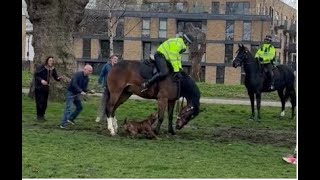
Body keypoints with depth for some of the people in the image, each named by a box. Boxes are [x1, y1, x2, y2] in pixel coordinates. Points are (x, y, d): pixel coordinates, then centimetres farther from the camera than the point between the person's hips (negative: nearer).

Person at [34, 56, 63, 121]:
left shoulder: (52, 69, 1)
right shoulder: (41, 67, -14)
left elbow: (55, 77, 2)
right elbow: (36, 75, -14)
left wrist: (58, 78, -21)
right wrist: (41, 80, -28)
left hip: (46, 87, 5)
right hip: (39, 87, -5)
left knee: (45, 103, 7)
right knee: (40, 101, -10)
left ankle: (42, 115, 19)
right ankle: (39, 116, -2)